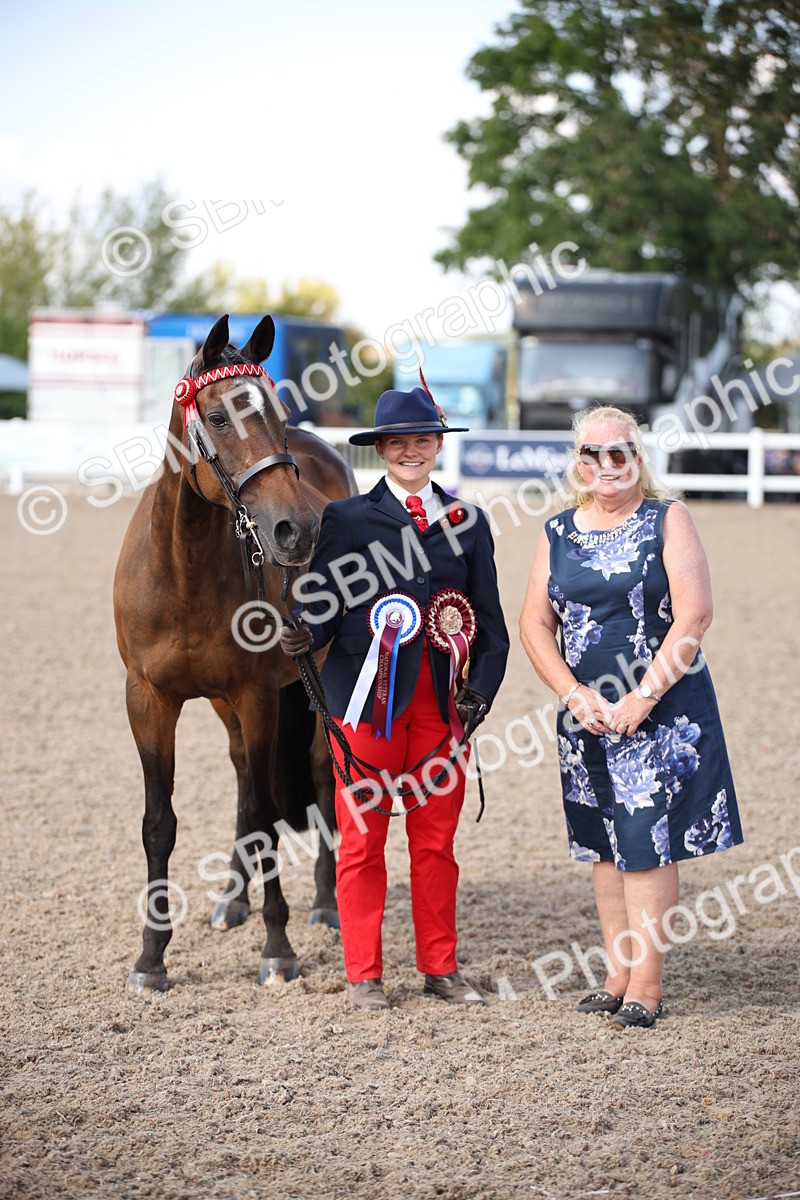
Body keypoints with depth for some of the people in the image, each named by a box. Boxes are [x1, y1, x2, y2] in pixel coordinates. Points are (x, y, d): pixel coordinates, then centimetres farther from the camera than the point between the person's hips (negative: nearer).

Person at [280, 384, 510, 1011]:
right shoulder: (345, 519, 2)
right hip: (368, 699, -2)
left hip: (442, 702, 2)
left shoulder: (469, 522, 9)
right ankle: (364, 974, 14)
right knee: (362, 839, 4)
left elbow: (491, 622, 9)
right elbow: (322, 608, -2)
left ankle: (441, 966, 22)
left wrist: (482, 689, -4)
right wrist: (305, 638, -23)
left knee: (437, 839, 10)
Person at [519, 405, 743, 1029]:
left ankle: (647, 984, -1)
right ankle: (618, 976, 18)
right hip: (588, 714, 5)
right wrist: (576, 695, -9)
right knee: (603, 844, 9)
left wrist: (641, 698, -16)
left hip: (663, 708, -4)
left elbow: (695, 613, -12)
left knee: (648, 842, -6)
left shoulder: (668, 519, -4)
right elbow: (535, 625, 6)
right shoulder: (558, 532, 8)